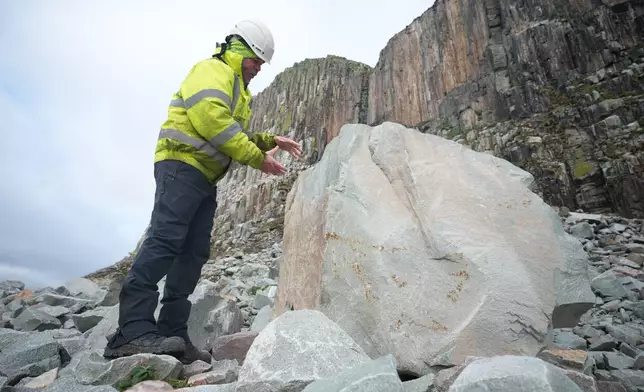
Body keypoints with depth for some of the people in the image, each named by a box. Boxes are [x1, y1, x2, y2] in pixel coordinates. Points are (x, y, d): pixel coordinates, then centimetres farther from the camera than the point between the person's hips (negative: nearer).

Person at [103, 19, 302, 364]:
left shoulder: (237, 89, 31)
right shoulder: (212, 70, 0)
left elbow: (236, 137, 30)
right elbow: (211, 120, -18)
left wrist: (270, 141, 18)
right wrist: (257, 157, -17)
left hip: (203, 178, 10)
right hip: (181, 165, -9)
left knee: (194, 253, 1)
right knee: (165, 240, -20)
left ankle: (171, 333, 4)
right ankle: (132, 330, -19)